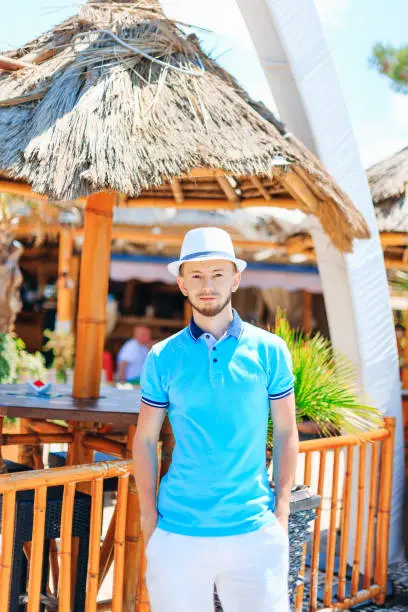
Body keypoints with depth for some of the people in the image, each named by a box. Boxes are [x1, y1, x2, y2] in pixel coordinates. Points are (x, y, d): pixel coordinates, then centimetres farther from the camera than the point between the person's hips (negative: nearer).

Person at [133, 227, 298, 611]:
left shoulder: (269, 350, 1)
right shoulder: (162, 358, 1)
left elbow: (285, 433, 5)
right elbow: (144, 440, 5)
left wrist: (282, 512, 0)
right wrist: (148, 519, 1)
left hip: (254, 531, 0)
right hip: (176, 533, 1)